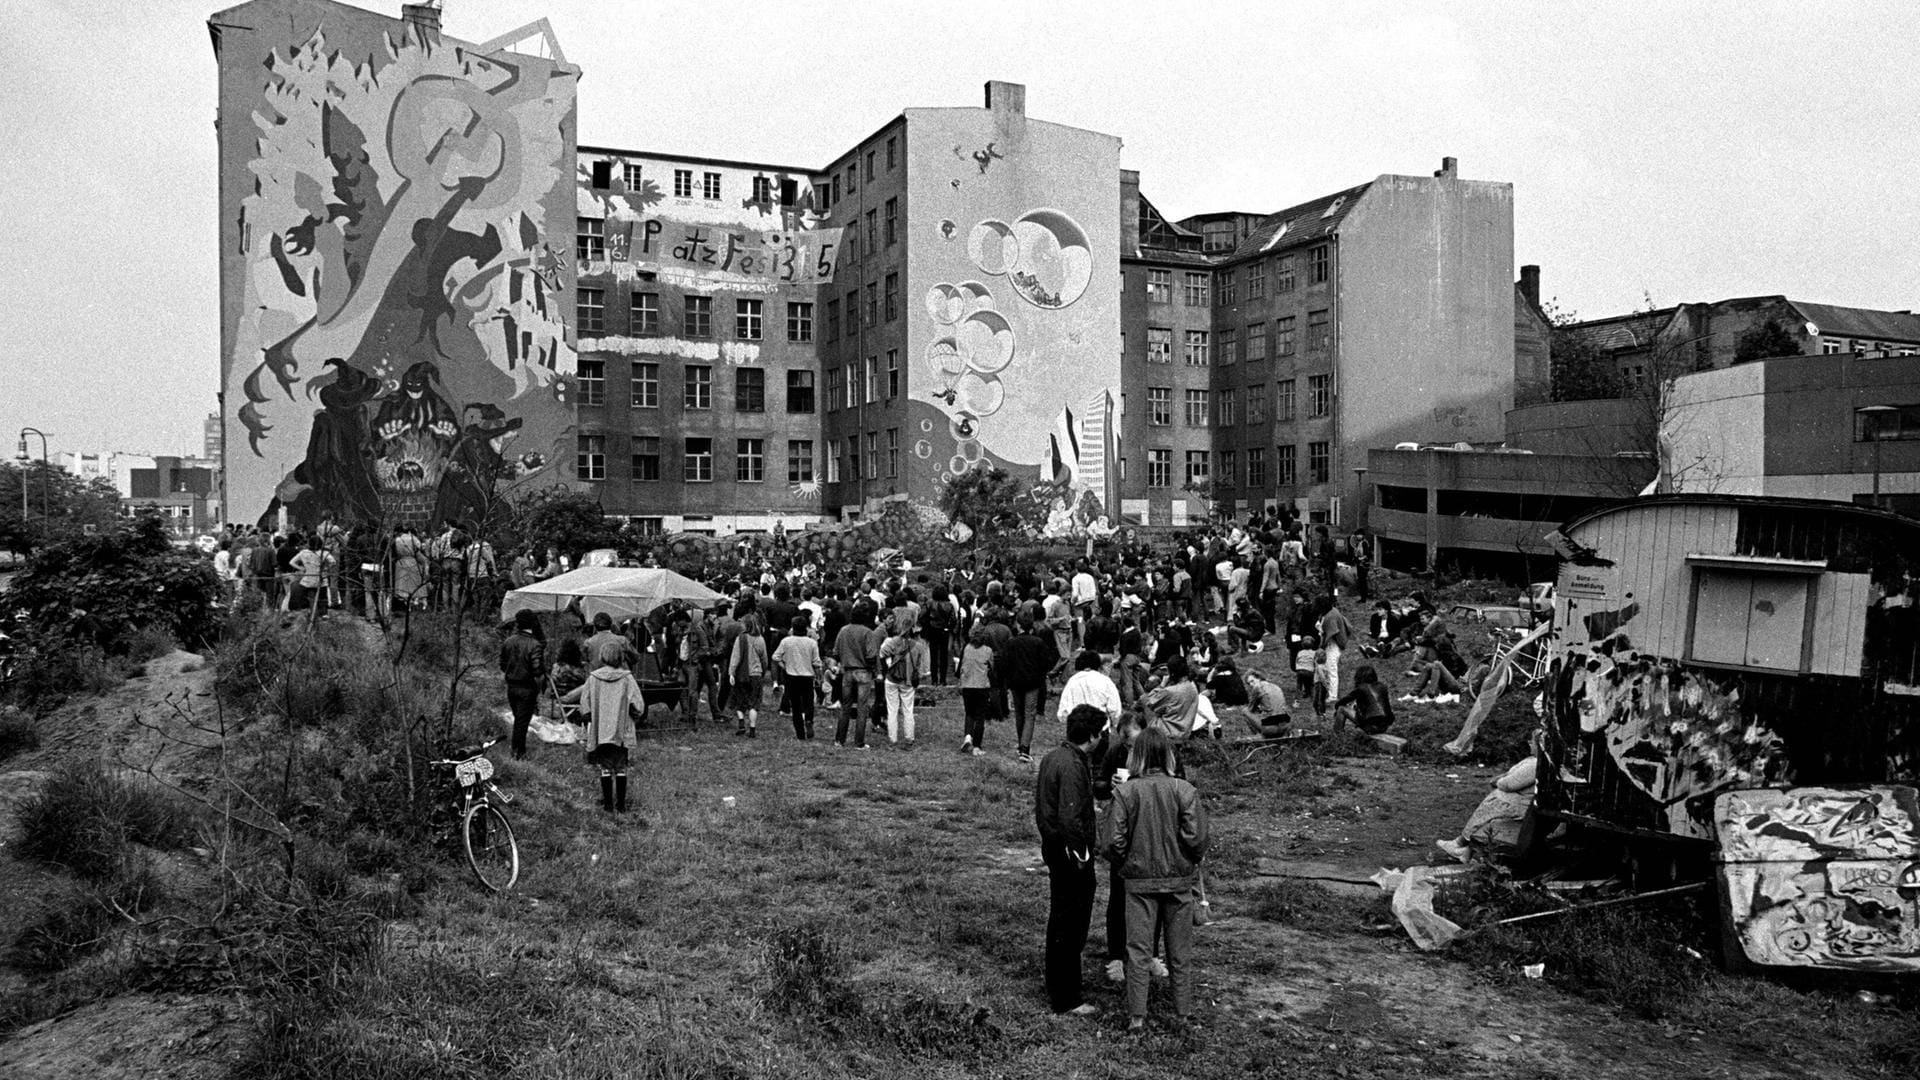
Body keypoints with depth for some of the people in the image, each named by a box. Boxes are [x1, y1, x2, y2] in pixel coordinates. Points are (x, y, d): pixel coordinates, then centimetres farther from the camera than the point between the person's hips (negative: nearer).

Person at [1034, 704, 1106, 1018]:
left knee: (1059, 921, 20)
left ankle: (1056, 990, 32)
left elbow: (1041, 804, 14)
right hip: (1070, 853, -10)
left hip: (1053, 848, 10)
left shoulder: (1052, 757, 8)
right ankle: (1066, 1000, 7)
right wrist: (1081, 856, -19)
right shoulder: (1073, 766, -22)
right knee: (1071, 927, -1)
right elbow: (1070, 818, -27)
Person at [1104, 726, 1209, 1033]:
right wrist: (1194, 861, 8)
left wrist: (1118, 862, 10)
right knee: (1179, 952, 14)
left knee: (1138, 951, 8)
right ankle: (1183, 1013, 22)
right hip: (1178, 880, 1)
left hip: (1139, 880, -1)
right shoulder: (1184, 790, -11)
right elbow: (1196, 838, -12)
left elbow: (1117, 842, -11)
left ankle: (1136, 1016, 10)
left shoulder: (1124, 792, -11)